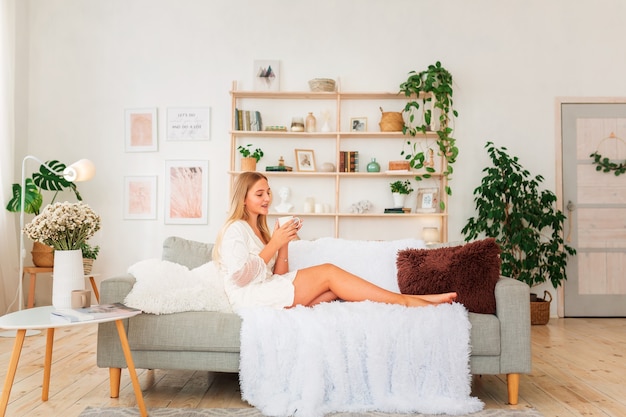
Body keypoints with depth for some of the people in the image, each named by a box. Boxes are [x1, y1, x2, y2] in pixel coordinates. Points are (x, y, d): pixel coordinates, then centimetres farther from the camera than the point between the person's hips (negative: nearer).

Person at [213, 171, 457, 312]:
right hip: (250, 298, -8)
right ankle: (407, 302, -20)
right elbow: (240, 275, -18)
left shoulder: (258, 229, 24)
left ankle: (410, 300, -20)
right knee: (328, 272, -18)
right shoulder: (236, 229, -1)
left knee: (333, 289, -13)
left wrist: (284, 244, 1)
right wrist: (273, 244, -14)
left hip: (268, 294, 8)